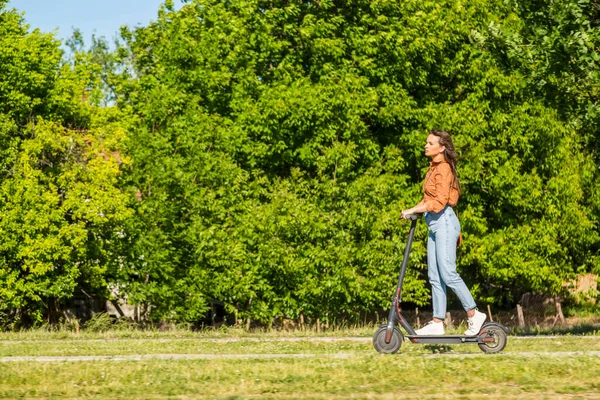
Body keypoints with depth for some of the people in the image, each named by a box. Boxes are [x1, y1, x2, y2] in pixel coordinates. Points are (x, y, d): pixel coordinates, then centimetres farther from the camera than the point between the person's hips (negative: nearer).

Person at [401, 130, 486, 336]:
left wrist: (413, 210, -16)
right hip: (435, 225, 10)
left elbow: (439, 202, -19)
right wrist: (413, 210, 7)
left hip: (444, 222, -10)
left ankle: (474, 315, -6)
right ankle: (437, 323, 6)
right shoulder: (434, 167, 17)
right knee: (435, 276, 6)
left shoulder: (443, 168, -11)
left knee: (448, 273, -12)